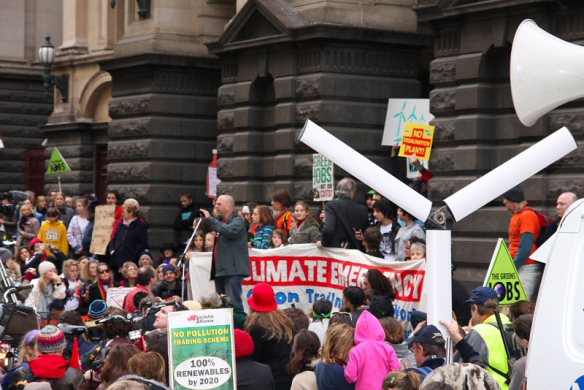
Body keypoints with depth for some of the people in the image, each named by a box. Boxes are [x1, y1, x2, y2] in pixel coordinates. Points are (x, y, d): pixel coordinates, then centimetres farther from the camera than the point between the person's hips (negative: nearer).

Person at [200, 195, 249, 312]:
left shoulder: (238, 221, -4)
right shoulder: (221, 222, 23)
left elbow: (229, 231, -25)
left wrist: (210, 219, -18)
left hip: (233, 270, -9)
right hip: (220, 270, 9)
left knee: (233, 302, -15)